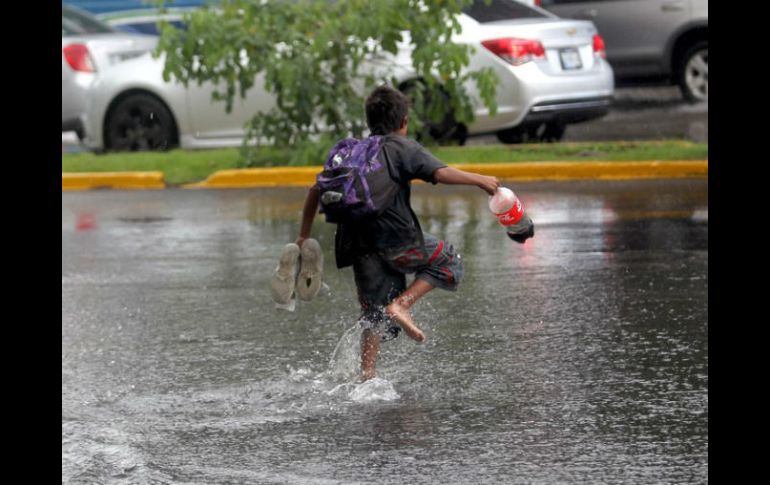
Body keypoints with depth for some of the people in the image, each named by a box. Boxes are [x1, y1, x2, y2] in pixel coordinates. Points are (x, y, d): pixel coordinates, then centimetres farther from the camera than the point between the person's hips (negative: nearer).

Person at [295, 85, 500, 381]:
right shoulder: (404, 148, 3)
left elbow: (317, 190, 19)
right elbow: (440, 173, -13)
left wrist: (304, 236, 25)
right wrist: (479, 180, -3)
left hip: (358, 243, 6)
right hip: (395, 236, -6)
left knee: (374, 312, 12)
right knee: (448, 262, 15)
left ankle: (367, 377, 2)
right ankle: (402, 304, -4)